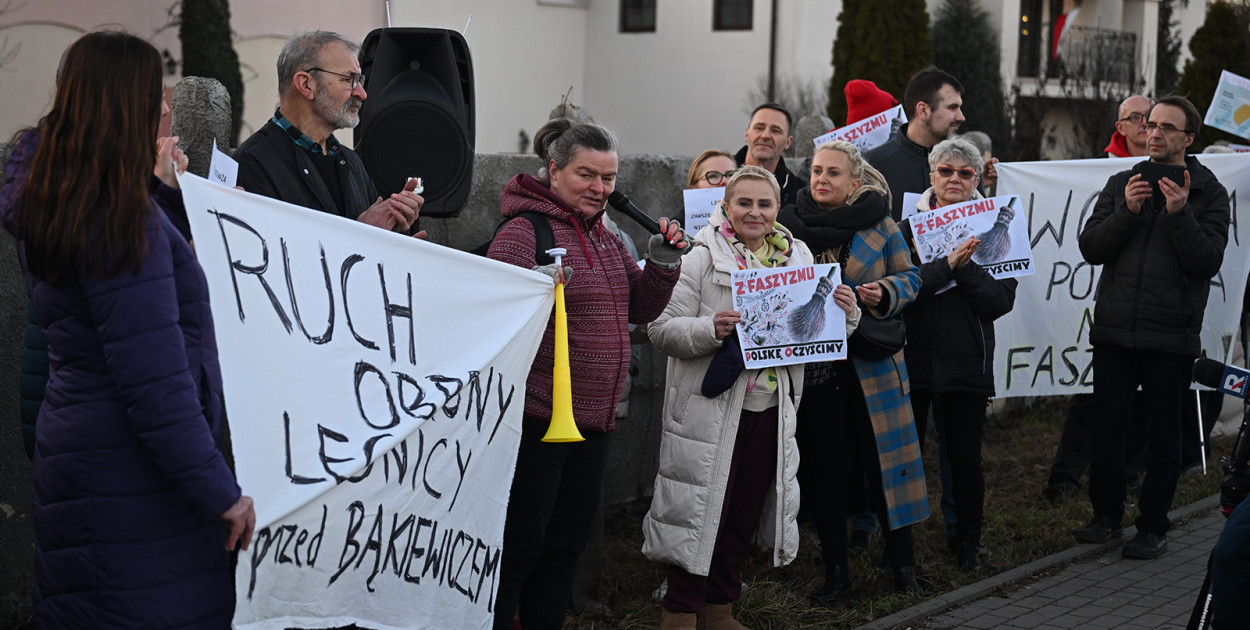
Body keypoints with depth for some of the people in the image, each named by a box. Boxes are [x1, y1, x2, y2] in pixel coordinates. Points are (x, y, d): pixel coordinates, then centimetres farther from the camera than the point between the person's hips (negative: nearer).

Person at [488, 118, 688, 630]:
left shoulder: (603, 236, 13)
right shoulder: (524, 232, -12)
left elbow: (639, 310, 17)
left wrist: (663, 262, 2)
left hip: (593, 416, 8)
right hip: (538, 415, -8)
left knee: (568, 540, 17)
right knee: (519, 544, -3)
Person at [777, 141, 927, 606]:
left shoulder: (879, 224, 1)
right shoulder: (790, 224, 3)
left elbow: (909, 277, 4)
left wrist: (884, 293, -15)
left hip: (870, 363, -1)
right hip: (815, 368, 1)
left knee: (883, 458, 1)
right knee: (825, 469, 5)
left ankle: (902, 562, 15)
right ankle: (835, 572, 15)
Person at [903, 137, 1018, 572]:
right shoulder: (908, 223, 0)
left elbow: (1002, 300, -7)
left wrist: (966, 265, -19)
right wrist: (946, 265, -23)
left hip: (966, 362, 1)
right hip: (912, 357, 0)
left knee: (966, 459, 8)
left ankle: (967, 541, 25)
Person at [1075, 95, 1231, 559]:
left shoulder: (1208, 193, 0)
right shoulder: (1122, 183, 9)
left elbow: (1208, 261, -10)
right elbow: (1090, 248, 1)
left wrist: (1180, 214, -21)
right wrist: (1126, 212, -13)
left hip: (1171, 338, -3)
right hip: (1114, 330, 3)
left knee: (1163, 436, 5)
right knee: (1106, 429, 7)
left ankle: (1154, 526, 16)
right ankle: (1107, 515, 23)